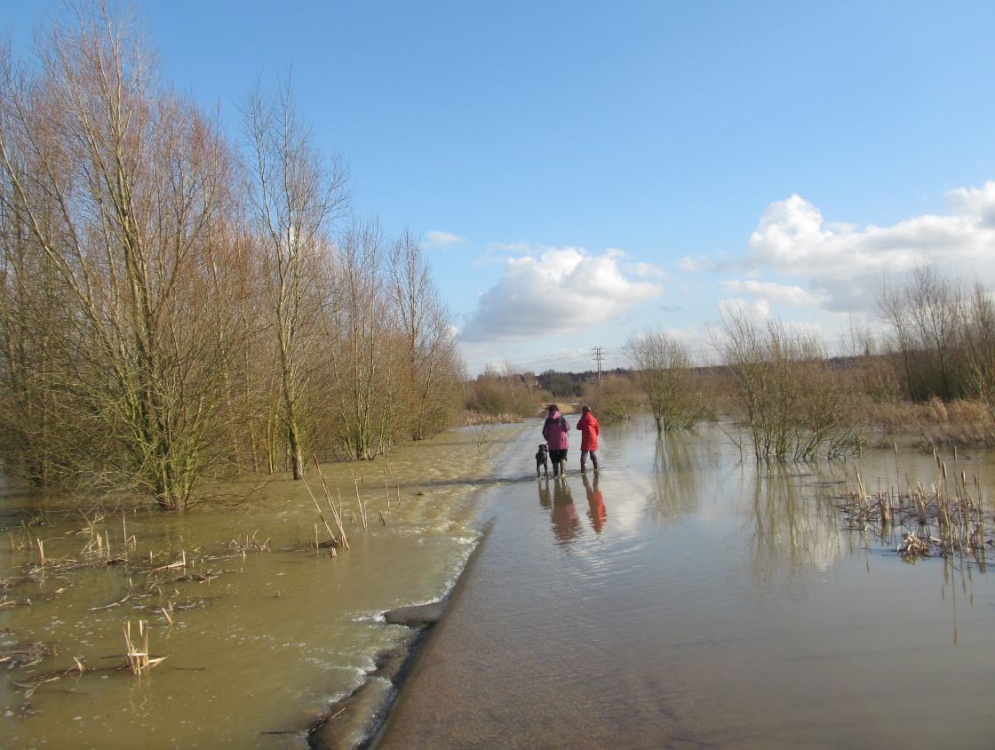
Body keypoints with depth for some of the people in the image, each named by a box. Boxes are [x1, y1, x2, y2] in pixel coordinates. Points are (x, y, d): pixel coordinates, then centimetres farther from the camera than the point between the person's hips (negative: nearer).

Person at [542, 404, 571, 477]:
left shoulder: (548, 419, -2)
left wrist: (548, 439, 12)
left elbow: (545, 432, -4)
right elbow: (567, 427, -9)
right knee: (563, 457, 13)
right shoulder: (562, 417, -3)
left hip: (552, 442, 0)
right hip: (563, 441, 0)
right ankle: (563, 472, -4)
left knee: (554, 459, 10)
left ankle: (556, 474, 7)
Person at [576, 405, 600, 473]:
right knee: (593, 453, 21)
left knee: (584, 453, -9)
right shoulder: (593, 418, 6)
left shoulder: (583, 419, -9)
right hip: (593, 439, 6)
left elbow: (579, 427, 0)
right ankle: (596, 467, 29)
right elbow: (598, 428, 7)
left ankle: (583, 469, -21)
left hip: (586, 439, -6)